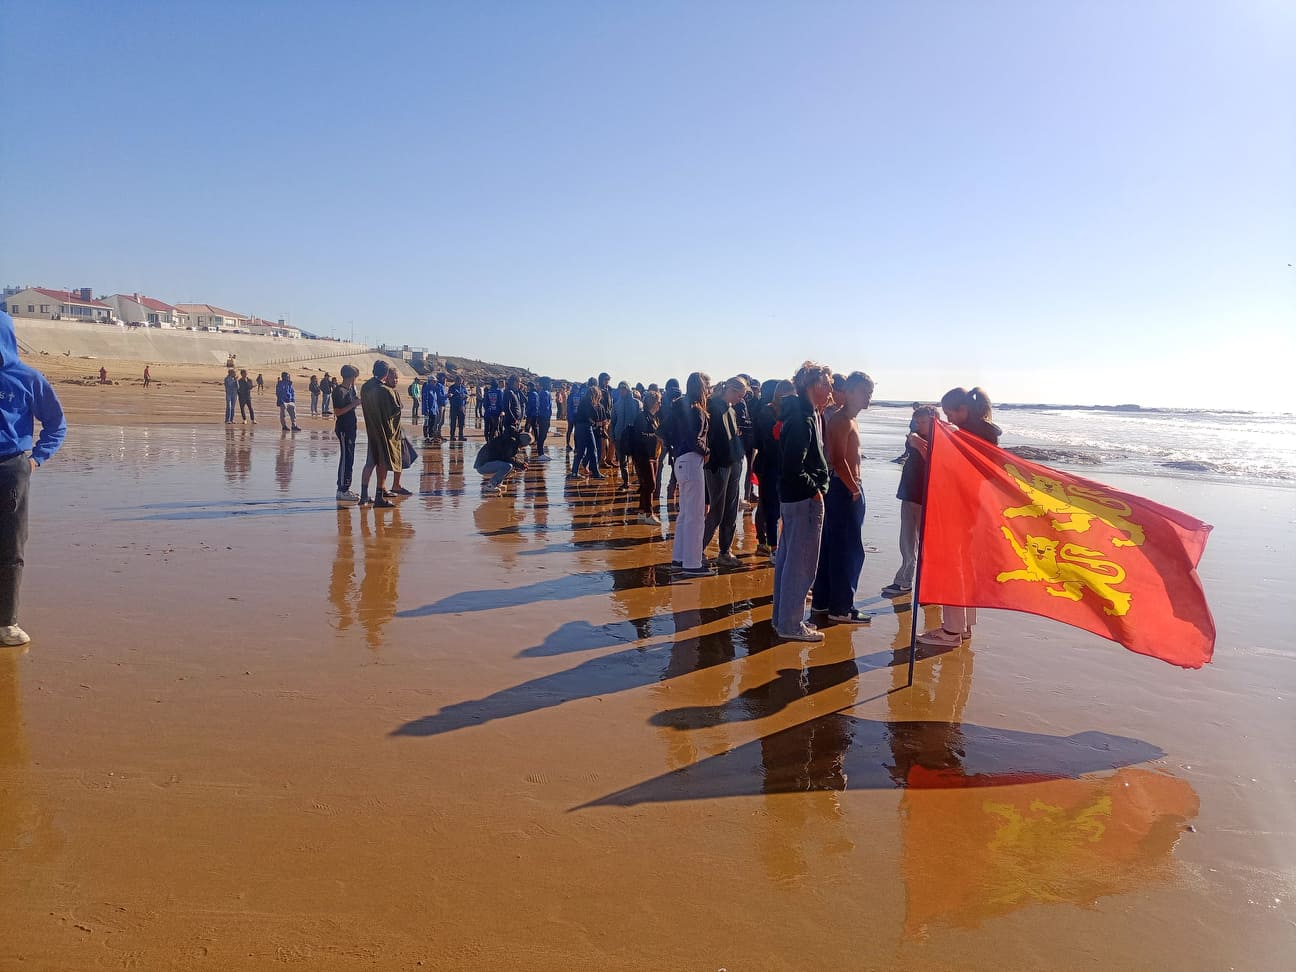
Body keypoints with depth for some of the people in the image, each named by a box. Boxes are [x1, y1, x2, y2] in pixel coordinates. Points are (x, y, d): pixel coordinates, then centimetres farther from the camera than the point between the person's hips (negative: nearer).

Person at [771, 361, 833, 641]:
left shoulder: (806, 414, 11)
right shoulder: (803, 420, -20)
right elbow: (794, 469, -24)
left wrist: (820, 411, 8)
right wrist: (815, 489, -12)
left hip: (792, 498, 11)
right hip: (805, 500, -11)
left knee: (788, 558, 16)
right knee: (801, 563, -3)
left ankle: (782, 618, 27)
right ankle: (791, 625, 6)